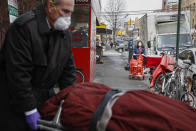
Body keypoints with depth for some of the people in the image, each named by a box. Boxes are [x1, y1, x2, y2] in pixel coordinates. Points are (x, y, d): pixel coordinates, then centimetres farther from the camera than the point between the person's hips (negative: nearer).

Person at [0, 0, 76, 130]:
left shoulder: (65, 33, 1)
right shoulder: (23, 27, -22)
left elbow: (68, 68, 5)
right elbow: (18, 73, -24)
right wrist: (30, 109, -21)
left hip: (46, 95, 6)